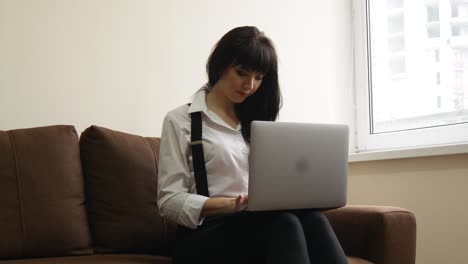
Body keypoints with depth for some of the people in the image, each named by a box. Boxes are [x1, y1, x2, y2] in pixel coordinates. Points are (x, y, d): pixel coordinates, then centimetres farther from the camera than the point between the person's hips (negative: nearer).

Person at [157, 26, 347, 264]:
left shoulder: (256, 122, 23)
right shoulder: (181, 121, 4)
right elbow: (170, 201, -4)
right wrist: (233, 204, -19)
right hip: (205, 235, -4)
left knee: (310, 219, -30)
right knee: (285, 224, -35)